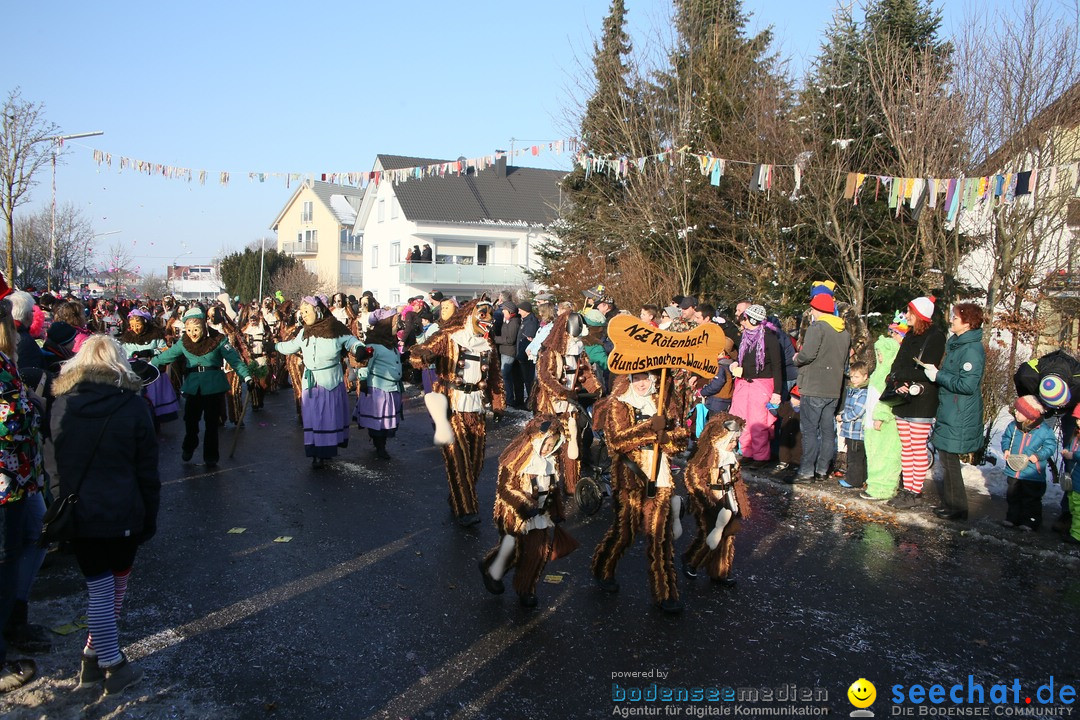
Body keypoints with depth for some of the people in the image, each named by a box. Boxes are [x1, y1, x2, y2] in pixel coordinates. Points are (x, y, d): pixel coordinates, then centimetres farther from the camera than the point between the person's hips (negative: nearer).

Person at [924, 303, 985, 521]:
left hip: (959, 418, -10)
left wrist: (938, 376, -17)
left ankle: (957, 507, 9)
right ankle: (950, 503, 27)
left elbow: (967, 385, -25)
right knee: (946, 457, 15)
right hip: (949, 413, 10)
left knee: (949, 458, -3)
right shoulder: (956, 344, 12)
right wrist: (936, 373, 7)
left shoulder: (972, 349, -19)